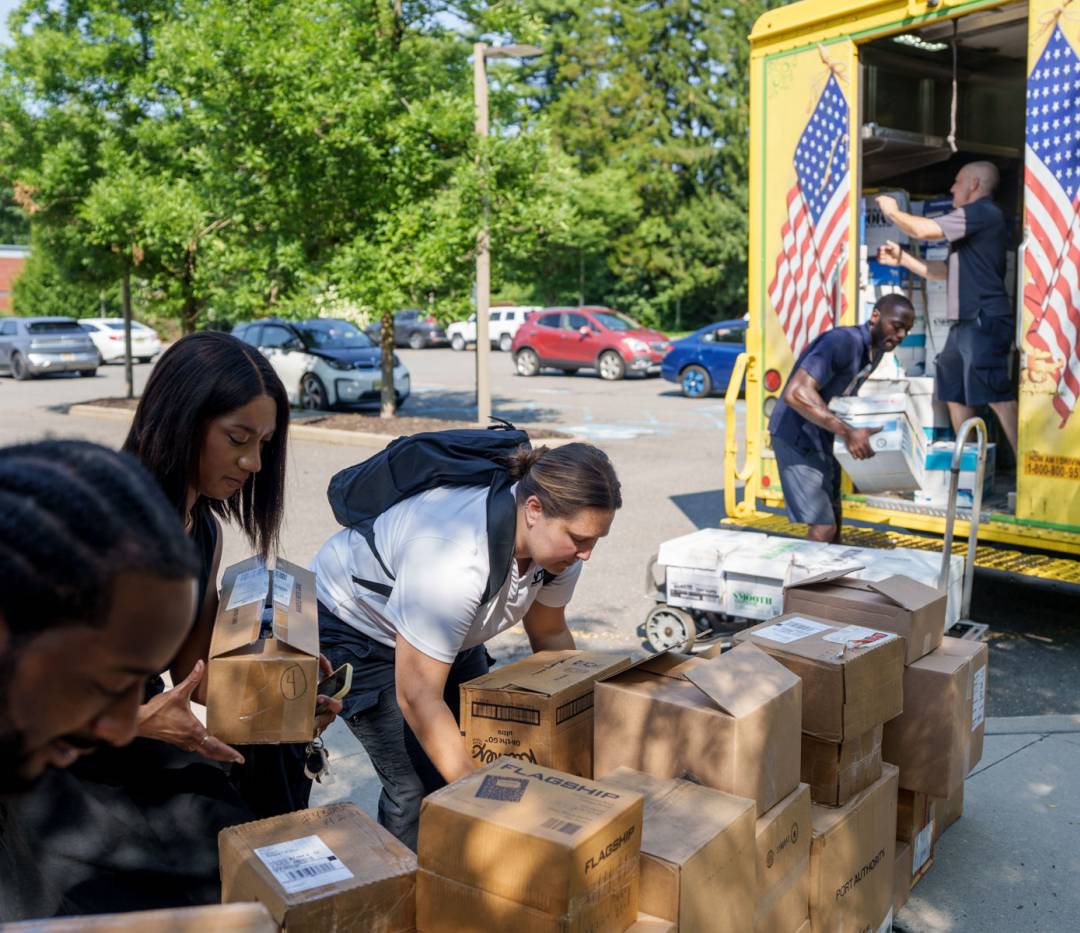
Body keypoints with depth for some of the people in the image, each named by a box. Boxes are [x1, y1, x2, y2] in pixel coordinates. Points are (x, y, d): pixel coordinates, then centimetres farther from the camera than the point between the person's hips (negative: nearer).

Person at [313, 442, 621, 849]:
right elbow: (418, 697, -35)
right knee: (419, 784, -14)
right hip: (352, 627, -7)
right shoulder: (455, 556, -41)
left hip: (450, 630, 7)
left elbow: (550, 634, 1)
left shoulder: (556, 538, -18)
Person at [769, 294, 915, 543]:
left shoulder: (876, 351, 6)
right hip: (797, 437, -10)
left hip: (823, 438, 10)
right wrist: (847, 432, -37)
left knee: (834, 524, 16)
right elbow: (796, 393, -34)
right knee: (823, 528, -13)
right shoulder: (843, 341, -23)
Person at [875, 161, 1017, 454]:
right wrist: (901, 258, 19)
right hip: (966, 323, 11)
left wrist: (893, 212, 5)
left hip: (985, 321, -11)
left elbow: (923, 229, -13)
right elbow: (945, 270, 28)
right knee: (954, 391, 13)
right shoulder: (973, 220, 26)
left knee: (995, 395, -17)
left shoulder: (983, 212, -7)